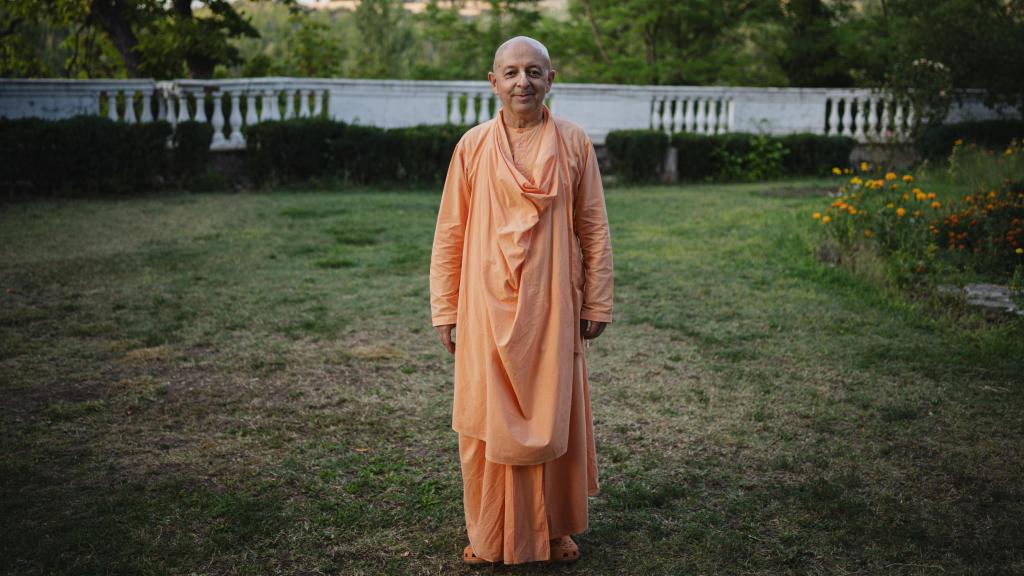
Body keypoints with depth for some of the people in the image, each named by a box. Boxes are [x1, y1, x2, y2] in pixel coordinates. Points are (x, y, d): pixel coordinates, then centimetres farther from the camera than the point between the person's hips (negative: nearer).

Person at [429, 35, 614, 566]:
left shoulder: (573, 143, 0)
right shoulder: (473, 146, 0)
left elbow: (594, 229, 3)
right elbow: (449, 234, 2)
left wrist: (597, 304, 2)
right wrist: (444, 311, 1)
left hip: (552, 308, 0)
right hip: (488, 308, 0)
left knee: (554, 417, 10)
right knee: (487, 421, 7)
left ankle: (555, 530, 29)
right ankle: (489, 536, 25)